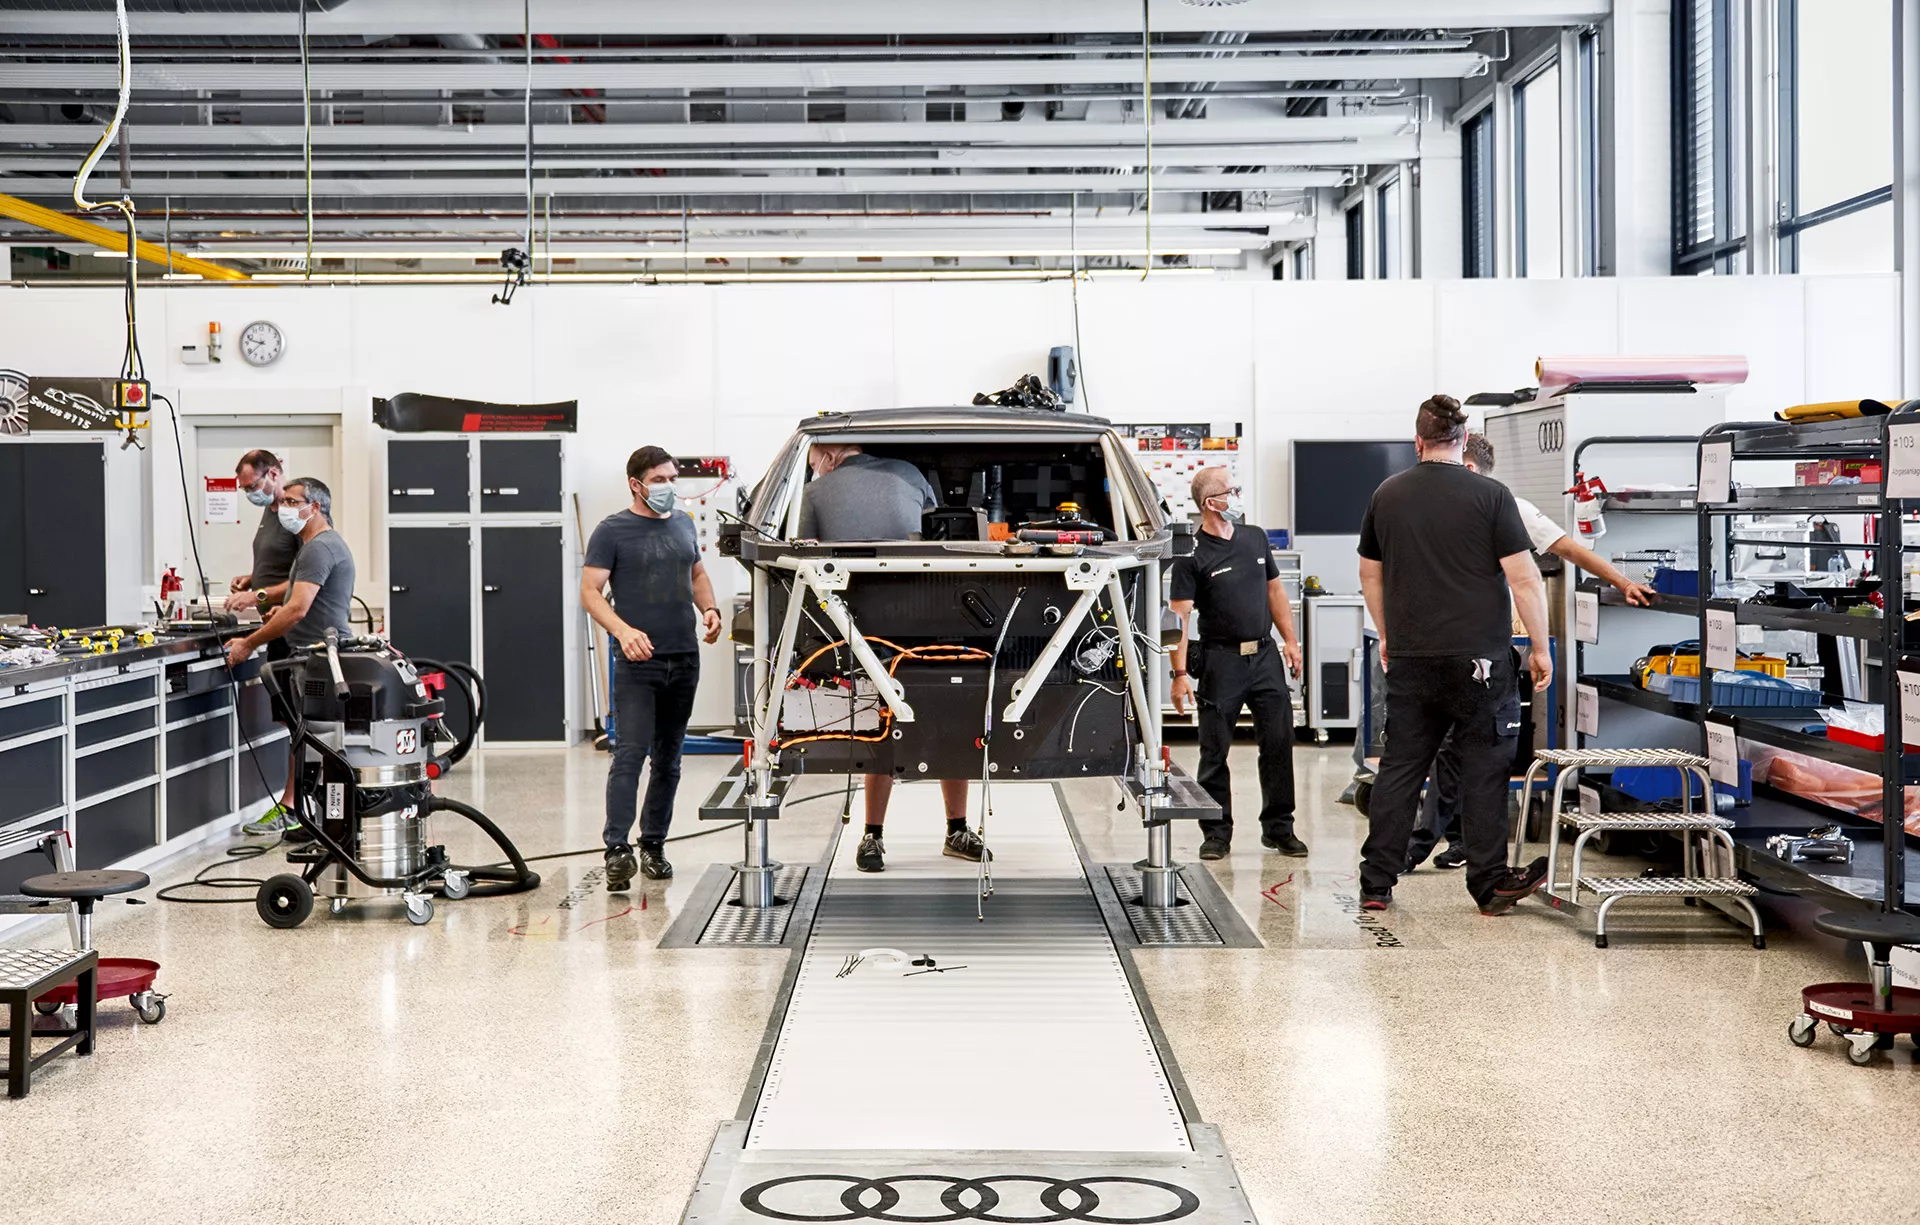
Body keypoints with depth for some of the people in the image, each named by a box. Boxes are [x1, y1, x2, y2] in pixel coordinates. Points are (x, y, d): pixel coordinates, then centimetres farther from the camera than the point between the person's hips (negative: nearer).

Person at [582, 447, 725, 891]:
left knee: (668, 758, 10)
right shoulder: (612, 531, -4)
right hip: (638, 662, -6)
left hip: (685, 659, 6)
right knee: (630, 753, -14)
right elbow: (590, 592, -9)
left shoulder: (684, 524, 15)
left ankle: (654, 845, 17)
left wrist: (709, 608, 6)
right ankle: (617, 849, -15)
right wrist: (623, 631, -25)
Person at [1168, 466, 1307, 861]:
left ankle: (1279, 828, 15)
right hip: (1221, 661, -5)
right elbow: (1180, 617, -12)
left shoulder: (1255, 537, 11)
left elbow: (1275, 589, 19)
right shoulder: (1192, 556, -8)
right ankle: (1216, 834, 13)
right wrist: (1180, 673, -20)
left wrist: (1290, 639, 12)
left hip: (1265, 655, 5)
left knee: (1279, 742, 4)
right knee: (1215, 751, 2)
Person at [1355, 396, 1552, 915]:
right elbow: (1524, 578, -9)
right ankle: (1490, 885, 11)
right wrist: (1540, 648, 0)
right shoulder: (1490, 495, -7)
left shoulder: (1387, 495, 6)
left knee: (1399, 767, 9)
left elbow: (1370, 574, 16)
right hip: (1480, 658, -4)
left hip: (1409, 658, 4)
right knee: (1484, 769, 6)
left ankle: (1375, 884, 11)